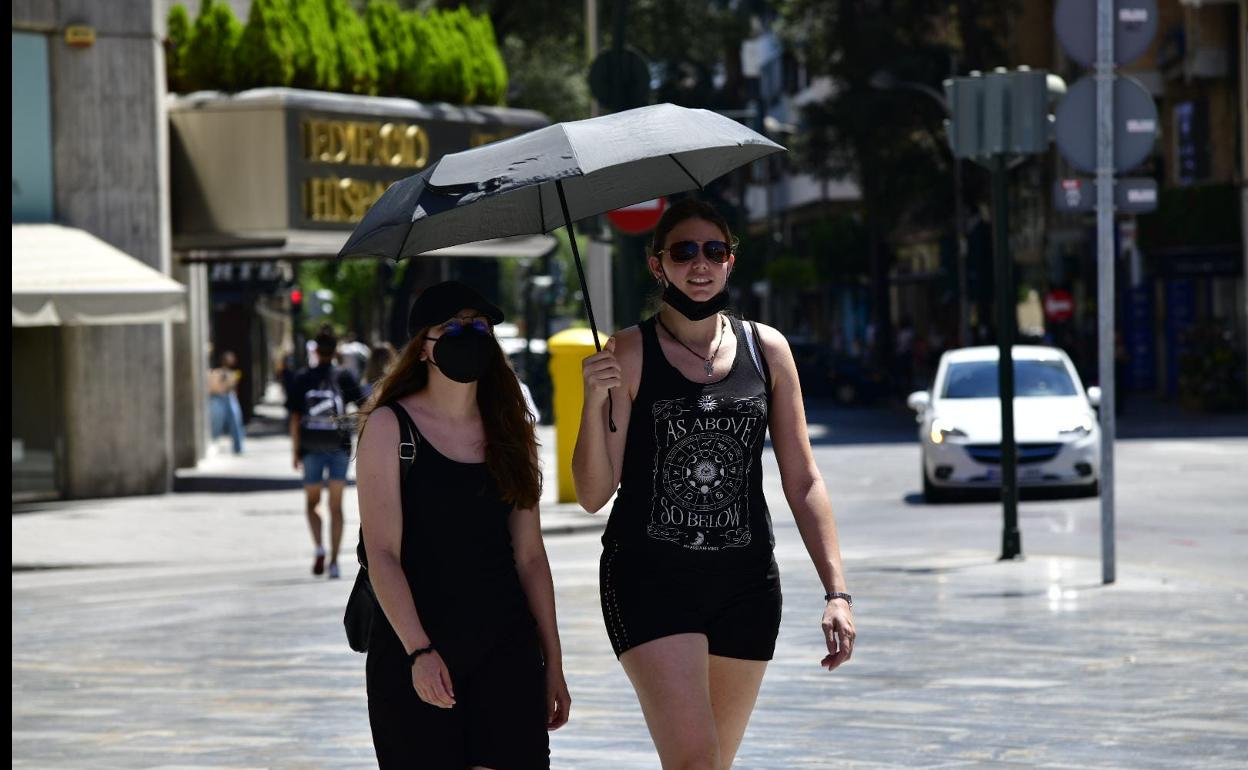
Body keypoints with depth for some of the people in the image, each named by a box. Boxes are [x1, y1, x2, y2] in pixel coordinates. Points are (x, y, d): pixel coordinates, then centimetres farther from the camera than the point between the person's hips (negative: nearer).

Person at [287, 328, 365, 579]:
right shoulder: (344, 377, -3)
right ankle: (334, 561, 1)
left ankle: (320, 547, -11)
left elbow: (295, 419, -3)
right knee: (336, 506, 6)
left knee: (311, 503, 13)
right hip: (339, 448, 0)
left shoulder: (302, 379, -2)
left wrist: (296, 452, 3)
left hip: (311, 448, 0)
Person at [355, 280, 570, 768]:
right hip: (413, 646, -3)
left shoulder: (510, 431, 11)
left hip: (506, 642, 3)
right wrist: (418, 650, -19)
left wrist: (553, 664, 10)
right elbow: (382, 551, -8)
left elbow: (530, 555, 13)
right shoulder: (391, 425, -1)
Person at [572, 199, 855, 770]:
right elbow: (593, 495, -3)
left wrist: (836, 592, 1)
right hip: (651, 579, -4)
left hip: (746, 581, 4)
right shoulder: (630, 354, -1)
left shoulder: (766, 349, 8)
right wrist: (594, 402, -19)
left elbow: (802, 482, 9)